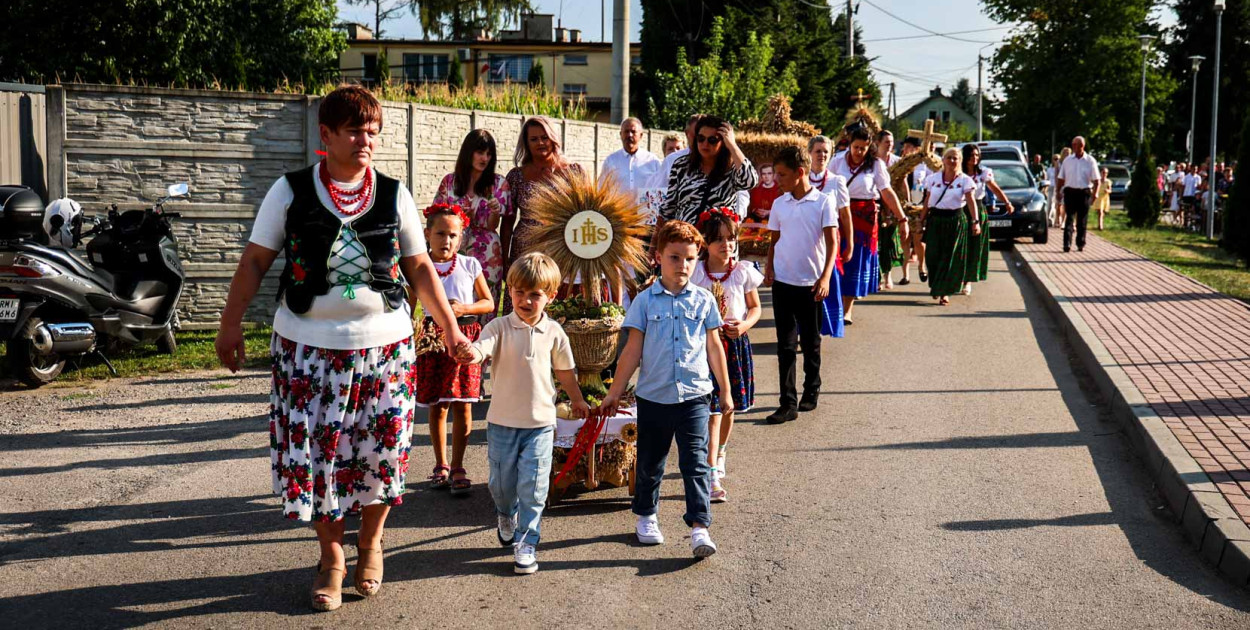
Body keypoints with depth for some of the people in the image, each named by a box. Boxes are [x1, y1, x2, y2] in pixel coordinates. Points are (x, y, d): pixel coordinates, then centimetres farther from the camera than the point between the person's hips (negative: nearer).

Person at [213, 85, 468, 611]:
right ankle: (331, 556, 21)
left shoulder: (394, 195, 3)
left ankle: (370, 543, 29)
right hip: (308, 345, -1)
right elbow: (255, 261, 1)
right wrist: (231, 325, -2)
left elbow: (419, 268, 8)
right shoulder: (291, 191, -2)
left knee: (380, 448, 5)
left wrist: (449, 328, 8)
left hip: (384, 344, 1)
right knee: (314, 451, 2)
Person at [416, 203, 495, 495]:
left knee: (462, 404, -1)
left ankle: (457, 467, 10)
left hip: (465, 336, 0)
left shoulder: (470, 265, 4)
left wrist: (464, 308, -9)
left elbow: (489, 303, 8)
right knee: (437, 405, 6)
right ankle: (440, 465, 21)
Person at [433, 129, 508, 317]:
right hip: (454, 251, 1)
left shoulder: (498, 183, 3)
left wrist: (495, 211, -21)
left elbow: (492, 226, 0)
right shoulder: (449, 181, 6)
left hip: (485, 254, -1)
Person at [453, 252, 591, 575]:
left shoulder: (553, 332, -1)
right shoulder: (500, 327, -8)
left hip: (540, 422, 0)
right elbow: (483, 346, -29)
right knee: (502, 483, 14)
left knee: (533, 487, -3)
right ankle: (506, 515, 45)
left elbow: (565, 370, 15)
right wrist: (471, 353, -53)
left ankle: (527, 543, 10)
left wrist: (577, 400, 27)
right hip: (502, 421, 0)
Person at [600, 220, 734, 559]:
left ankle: (699, 527, -4)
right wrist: (615, 392, 1)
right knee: (650, 463, 15)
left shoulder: (704, 300, 1)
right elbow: (633, 351, 1)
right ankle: (646, 517, 33)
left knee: (695, 464, -6)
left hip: (694, 396, 0)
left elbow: (714, 348, 8)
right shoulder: (645, 301, -2)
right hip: (653, 397, 1)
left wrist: (726, 392, 12)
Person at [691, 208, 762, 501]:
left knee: (729, 406, 16)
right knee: (712, 410, -9)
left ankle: (719, 454, 42)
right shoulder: (695, 274, -4)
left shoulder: (744, 271, 1)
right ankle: (712, 476, -11)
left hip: (735, 343, 3)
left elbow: (755, 307, 9)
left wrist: (744, 325, -10)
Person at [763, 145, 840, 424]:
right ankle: (788, 403, 3)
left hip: (811, 283, -3)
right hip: (782, 281, 3)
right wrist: (769, 267, -2)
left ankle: (811, 390, 30)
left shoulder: (824, 201, -5)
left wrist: (825, 278, -17)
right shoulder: (779, 204, 6)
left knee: (811, 342, 10)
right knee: (786, 344, 1)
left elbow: (832, 242, -7)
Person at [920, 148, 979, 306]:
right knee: (934, 256, -1)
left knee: (951, 258, -2)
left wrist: (975, 221, -24)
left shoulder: (965, 180, -1)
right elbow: (927, 202, 10)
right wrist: (921, 221, 6)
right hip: (935, 220, 2)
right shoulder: (933, 179, 7)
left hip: (956, 221, -2)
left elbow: (971, 201, -13)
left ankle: (945, 292, 7)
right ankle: (935, 286, 23)